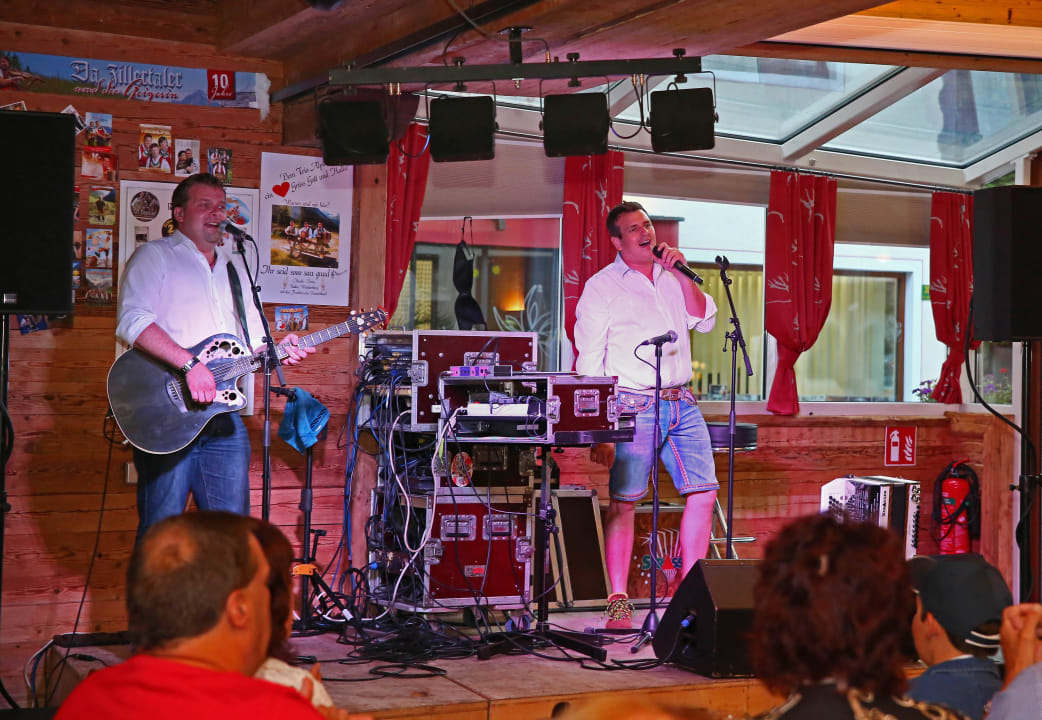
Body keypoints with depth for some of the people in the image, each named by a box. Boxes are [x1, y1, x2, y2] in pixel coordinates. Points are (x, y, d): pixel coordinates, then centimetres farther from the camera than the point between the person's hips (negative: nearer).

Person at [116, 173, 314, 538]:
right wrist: (190, 364, -22)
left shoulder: (235, 266, 23)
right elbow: (132, 320, -14)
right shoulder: (155, 256, 3)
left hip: (224, 418, 6)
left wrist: (277, 350, 3)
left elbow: (253, 340, 26)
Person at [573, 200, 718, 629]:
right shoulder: (601, 287, 1)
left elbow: (704, 321, 10)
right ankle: (619, 602, -1)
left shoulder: (671, 278, 18)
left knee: (703, 493, 1)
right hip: (633, 406, -5)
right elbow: (590, 362, -3)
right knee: (623, 502, -7)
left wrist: (682, 273, 1)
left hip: (682, 402, 5)